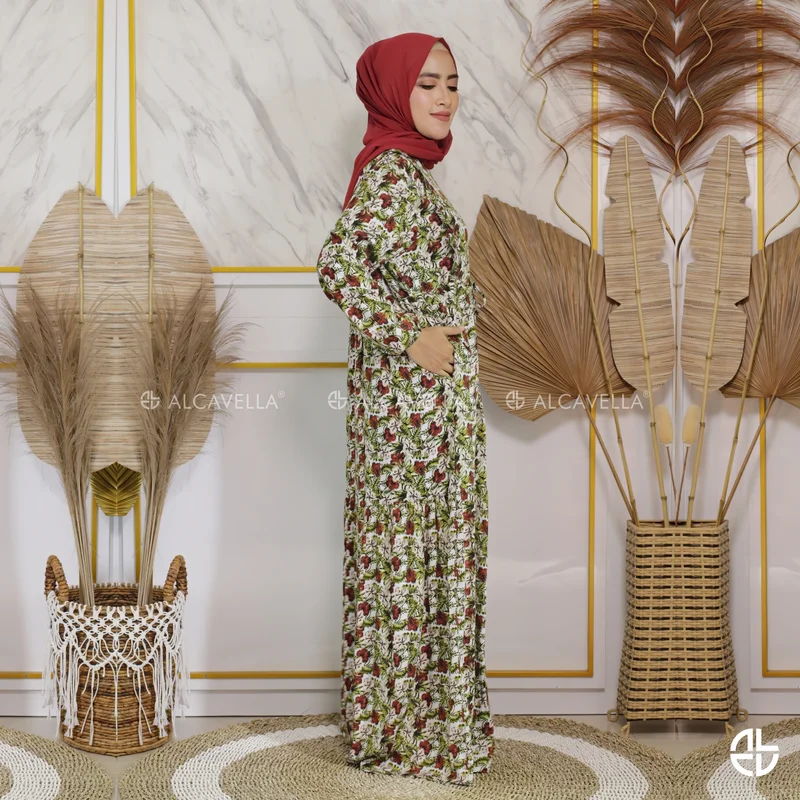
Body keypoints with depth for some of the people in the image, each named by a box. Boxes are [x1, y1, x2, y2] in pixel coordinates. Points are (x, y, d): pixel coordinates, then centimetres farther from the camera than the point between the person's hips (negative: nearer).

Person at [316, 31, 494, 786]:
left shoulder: (406, 169, 14)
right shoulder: (393, 172, -16)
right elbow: (338, 265, -29)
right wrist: (414, 338, -23)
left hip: (422, 394, 10)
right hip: (414, 397, -10)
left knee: (417, 546, 15)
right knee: (411, 549, -2)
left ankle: (406, 710, 25)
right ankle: (408, 730, 9)